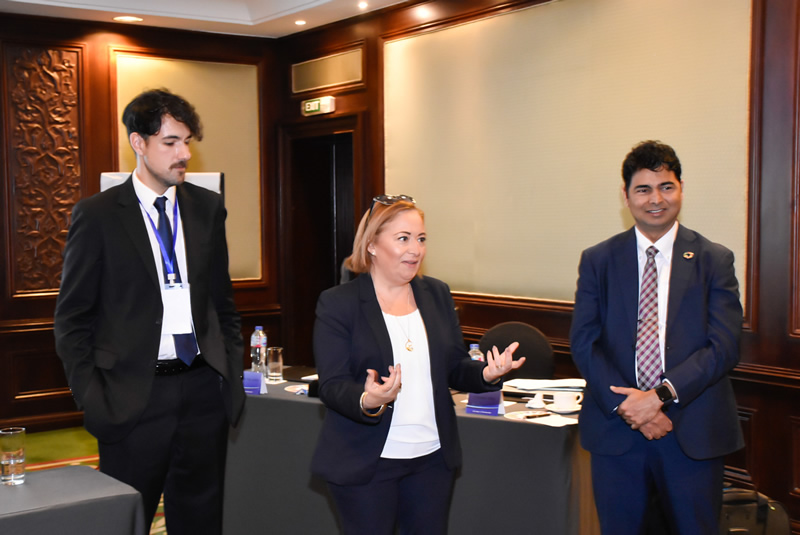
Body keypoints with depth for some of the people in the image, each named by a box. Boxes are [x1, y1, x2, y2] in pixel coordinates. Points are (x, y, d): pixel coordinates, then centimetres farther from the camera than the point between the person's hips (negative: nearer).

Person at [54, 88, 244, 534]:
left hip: (202, 389, 4)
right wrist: (92, 397, -8)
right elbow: (72, 320, -2)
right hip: (133, 395, -3)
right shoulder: (98, 214, -4)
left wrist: (233, 372, 7)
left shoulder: (208, 207, 7)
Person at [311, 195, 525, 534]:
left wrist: (486, 374, -12)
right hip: (365, 464, -4)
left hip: (432, 458, 5)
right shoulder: (337, 303, -7)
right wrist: (366, 402, -33)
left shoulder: (437, 294, 7)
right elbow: (332, 385, -12)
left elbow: (455, 368, 9)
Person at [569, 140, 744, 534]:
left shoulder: (714, 260, 2)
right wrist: (625, 404, -13)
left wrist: (661, 395, -16)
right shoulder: (597, 261, 6)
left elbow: (724, 347, -6)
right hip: (616, 431, 1)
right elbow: (583, 343, -1)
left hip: (692, 432, -1)